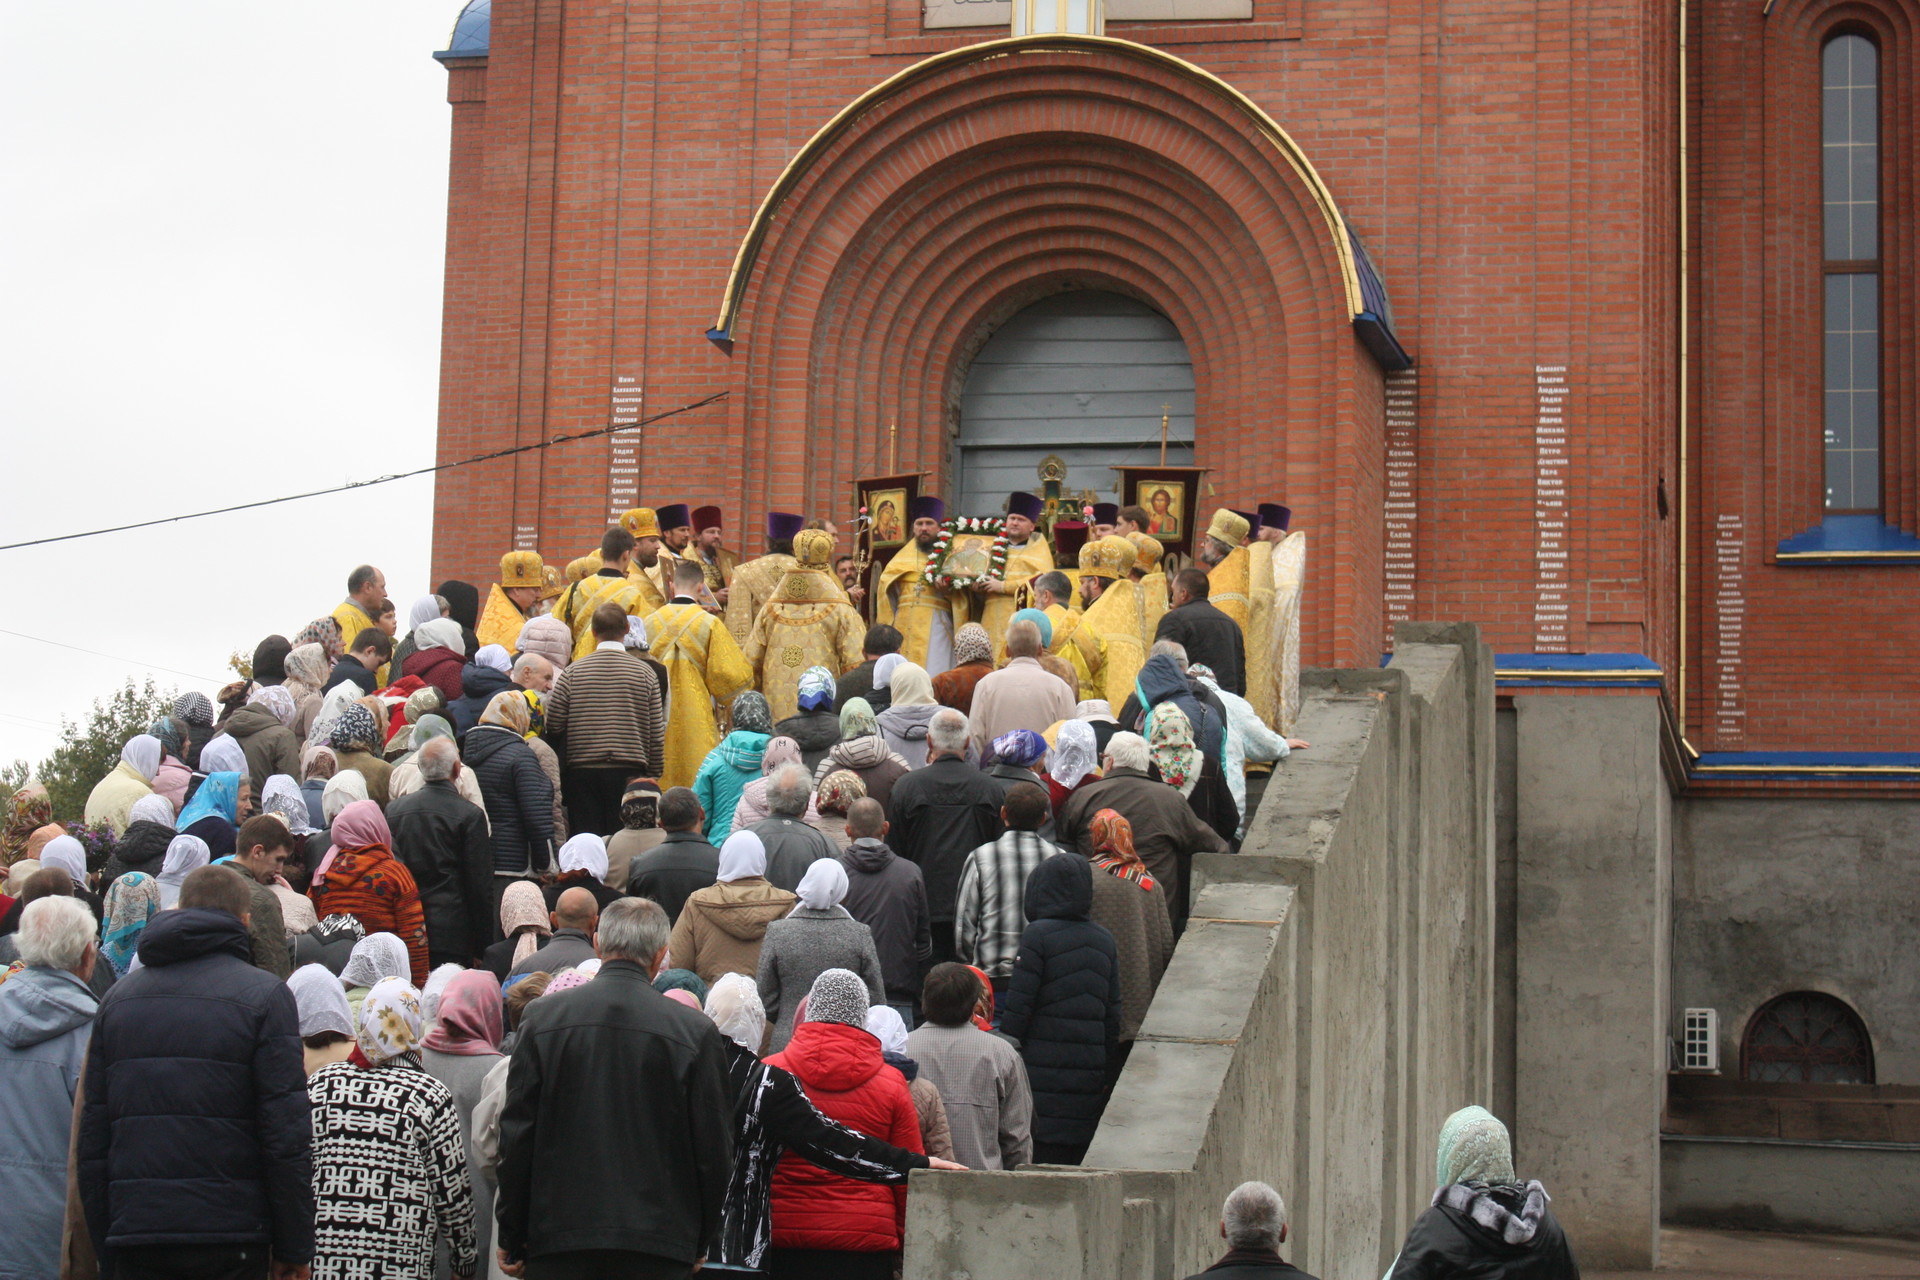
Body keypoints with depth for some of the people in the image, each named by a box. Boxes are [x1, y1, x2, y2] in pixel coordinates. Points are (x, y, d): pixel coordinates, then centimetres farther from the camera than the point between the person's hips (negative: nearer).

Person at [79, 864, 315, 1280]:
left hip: (133, 1234, 4)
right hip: (229, 1236, -4)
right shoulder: (264, 995, -2)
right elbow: (286, 1133, -8)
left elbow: (91, 1135, 11)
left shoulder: (118, 996, 12)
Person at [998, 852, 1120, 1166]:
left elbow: (1017, 1009, -10)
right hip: (1089, 1078, 6)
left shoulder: (1038, 935, -8)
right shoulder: (1104, 940, 10)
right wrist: (1104, 1071, 20)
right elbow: (1113, 1014, 13)